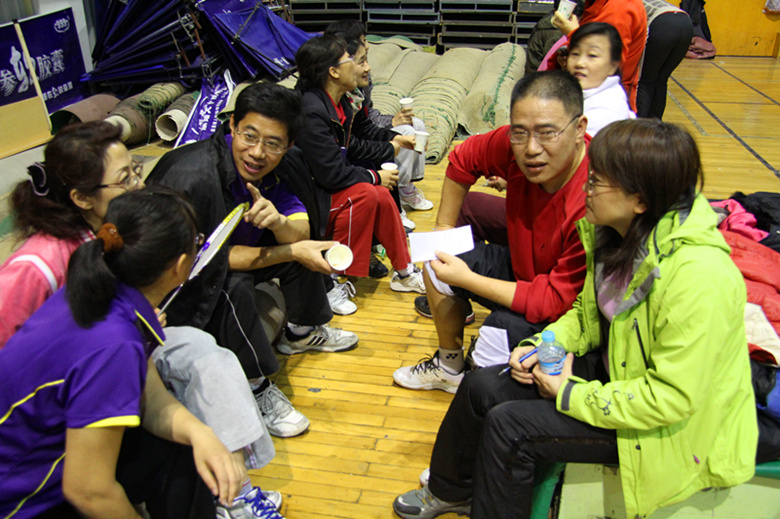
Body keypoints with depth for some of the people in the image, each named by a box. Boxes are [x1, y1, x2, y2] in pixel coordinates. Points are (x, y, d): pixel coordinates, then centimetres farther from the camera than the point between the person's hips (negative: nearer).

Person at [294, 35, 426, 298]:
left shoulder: (338, 102, 4)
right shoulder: (311, 112, -26)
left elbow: (350, 147, 14)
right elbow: (331, 174, -27)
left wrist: (392, 143, 8)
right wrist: (374, 176, -14)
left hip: (323, 188, 9)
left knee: (381, 196, -6)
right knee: (364, 194, -25)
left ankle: (404, 273, 8)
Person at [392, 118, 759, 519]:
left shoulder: (698, 276, -32)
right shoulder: (616, 234, -6)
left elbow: (672, 398, -29)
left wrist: (571, 395, -21)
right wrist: (543, 346, -8)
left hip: (671, 426, -8)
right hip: (616, 368, 8)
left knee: (508, 426, -18)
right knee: (482, 388, 0)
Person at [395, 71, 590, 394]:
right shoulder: (516, 145, -18)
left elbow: (556, 300, -33)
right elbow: (463, 159, 5)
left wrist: (466, 279, -27)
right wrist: (444, 228, 7)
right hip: (524, 268, 7)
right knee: (437, 265, 6)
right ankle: (449, 367, 26)